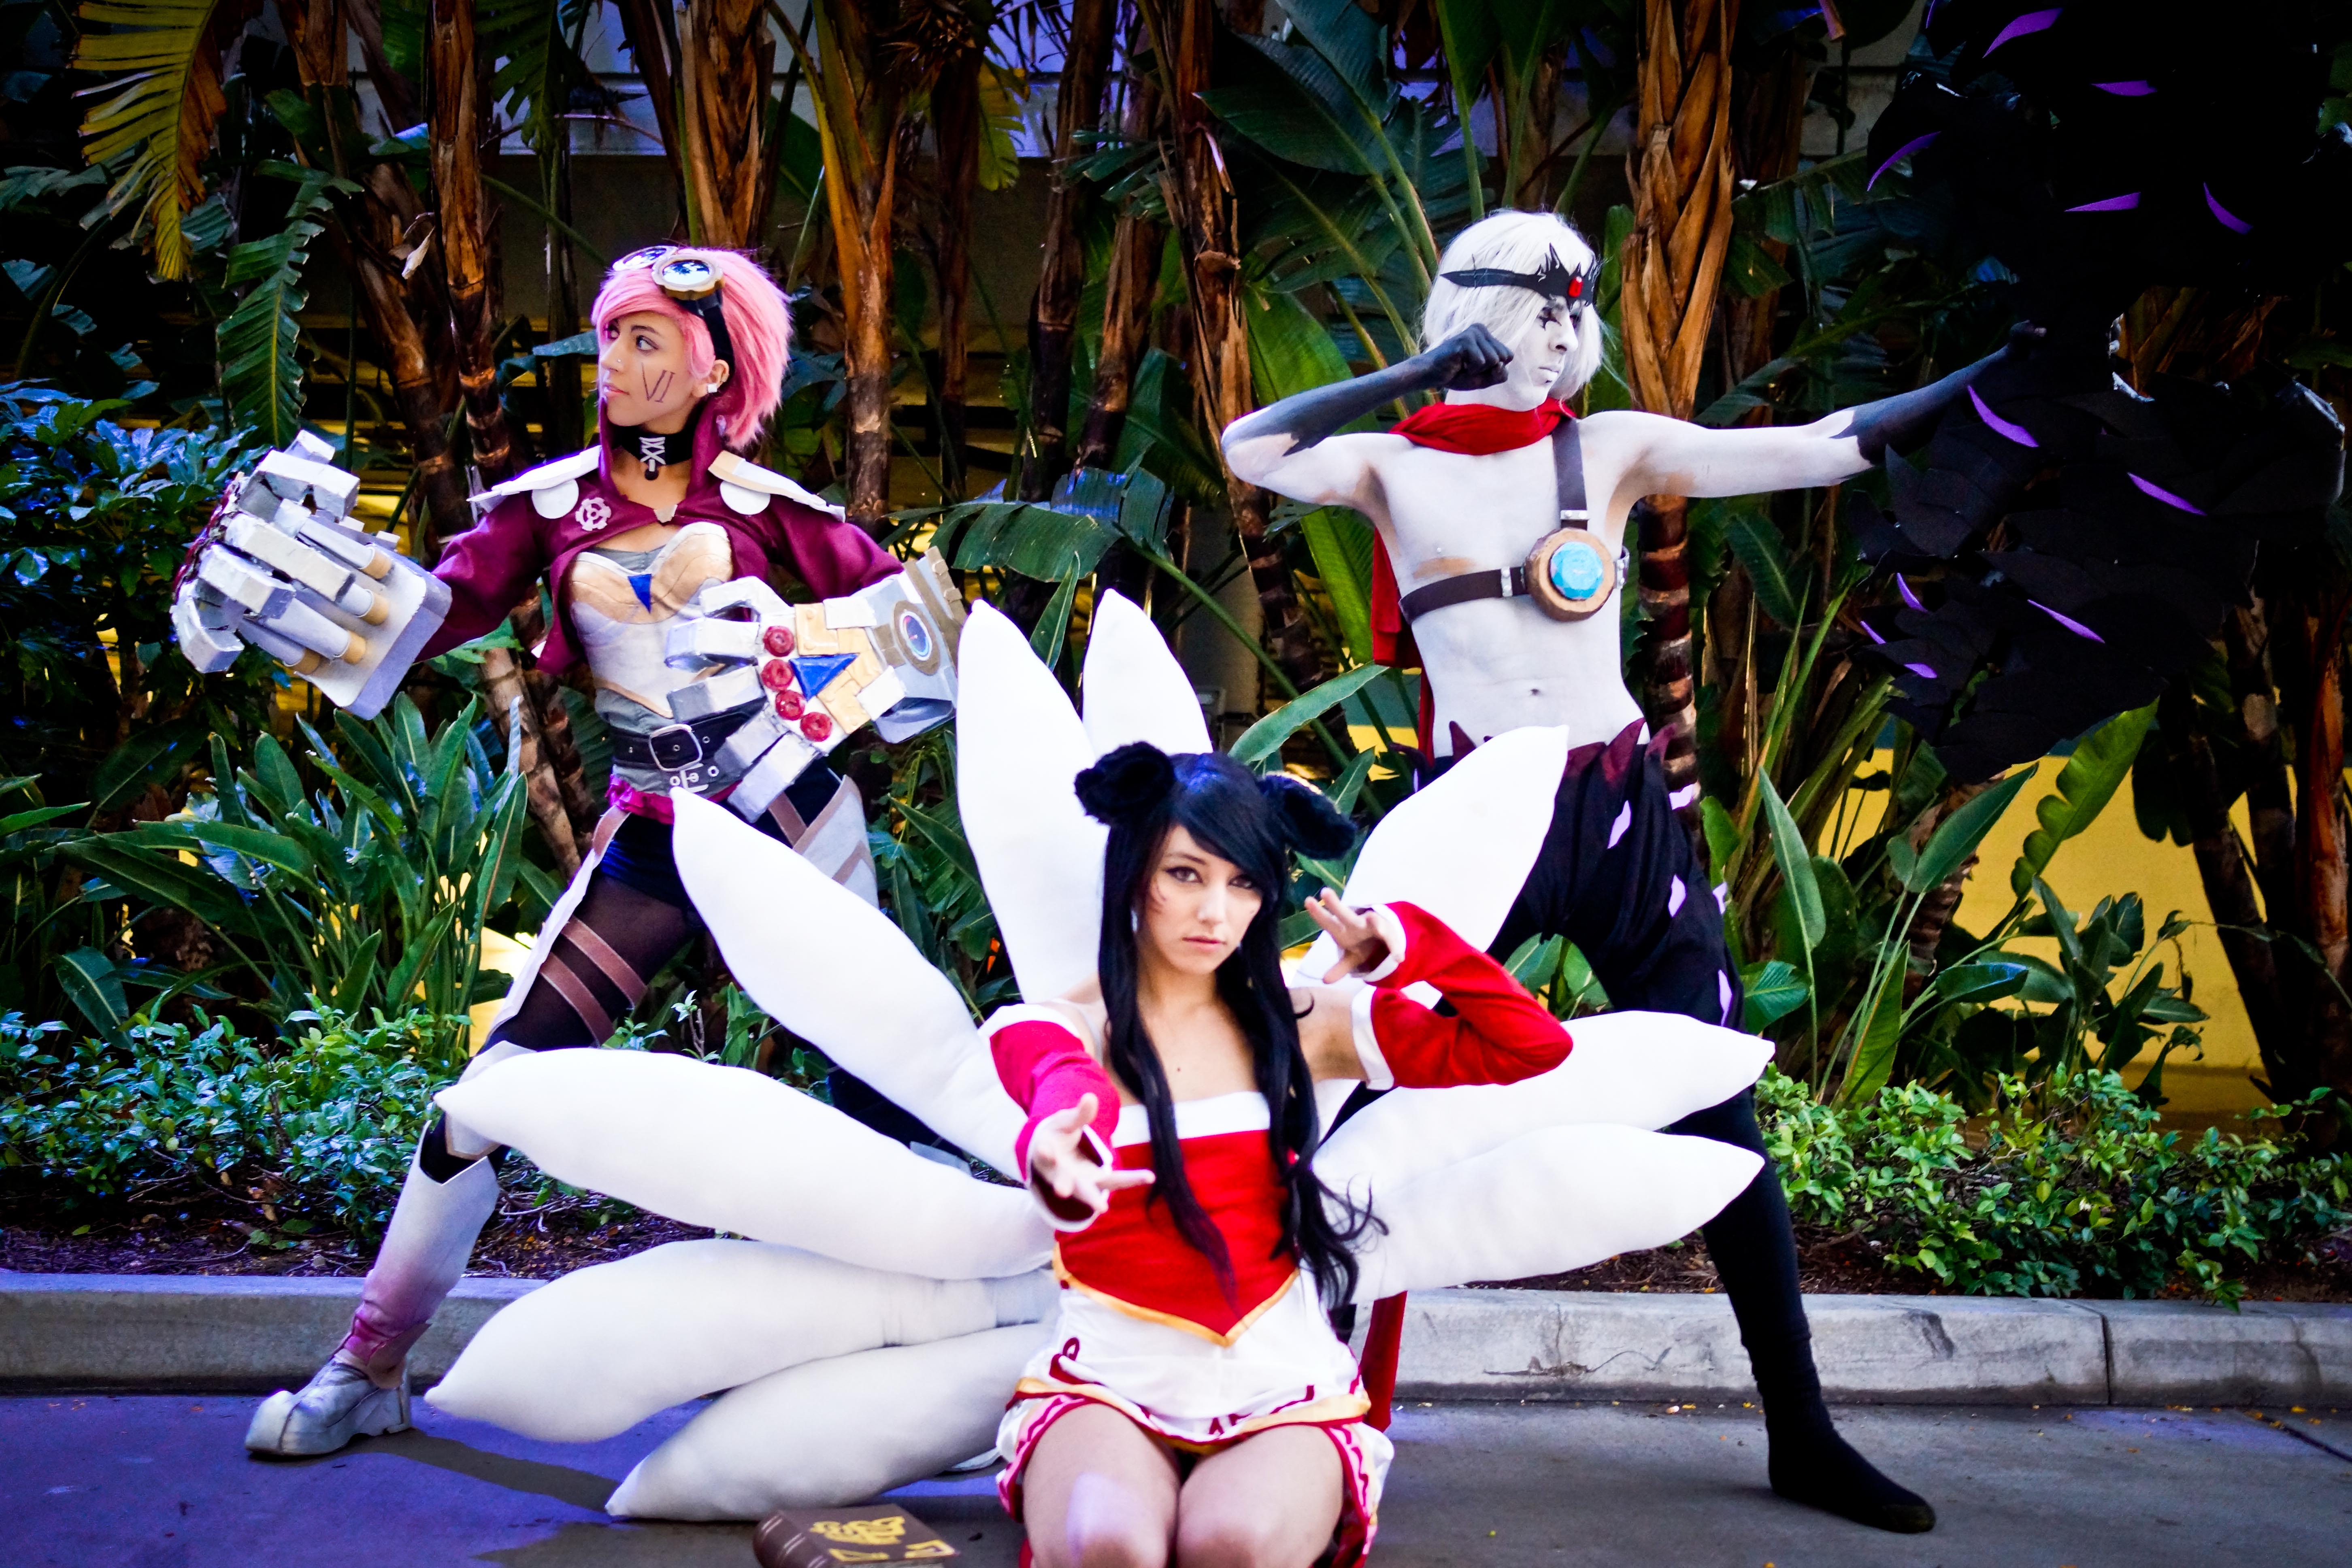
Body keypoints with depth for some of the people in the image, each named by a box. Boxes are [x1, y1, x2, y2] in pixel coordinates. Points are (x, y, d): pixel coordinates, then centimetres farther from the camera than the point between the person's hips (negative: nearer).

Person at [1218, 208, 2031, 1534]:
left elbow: (1830, 448, 5)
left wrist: (2002, 374, 0)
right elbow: (1250, 451, -14)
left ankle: (1803, 1435, 15)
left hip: (1623, 811, 2)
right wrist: (1421, 371, -9)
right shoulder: (1397, 465, 4)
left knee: (1722, 1117, 4)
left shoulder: (1615, 450, 8)